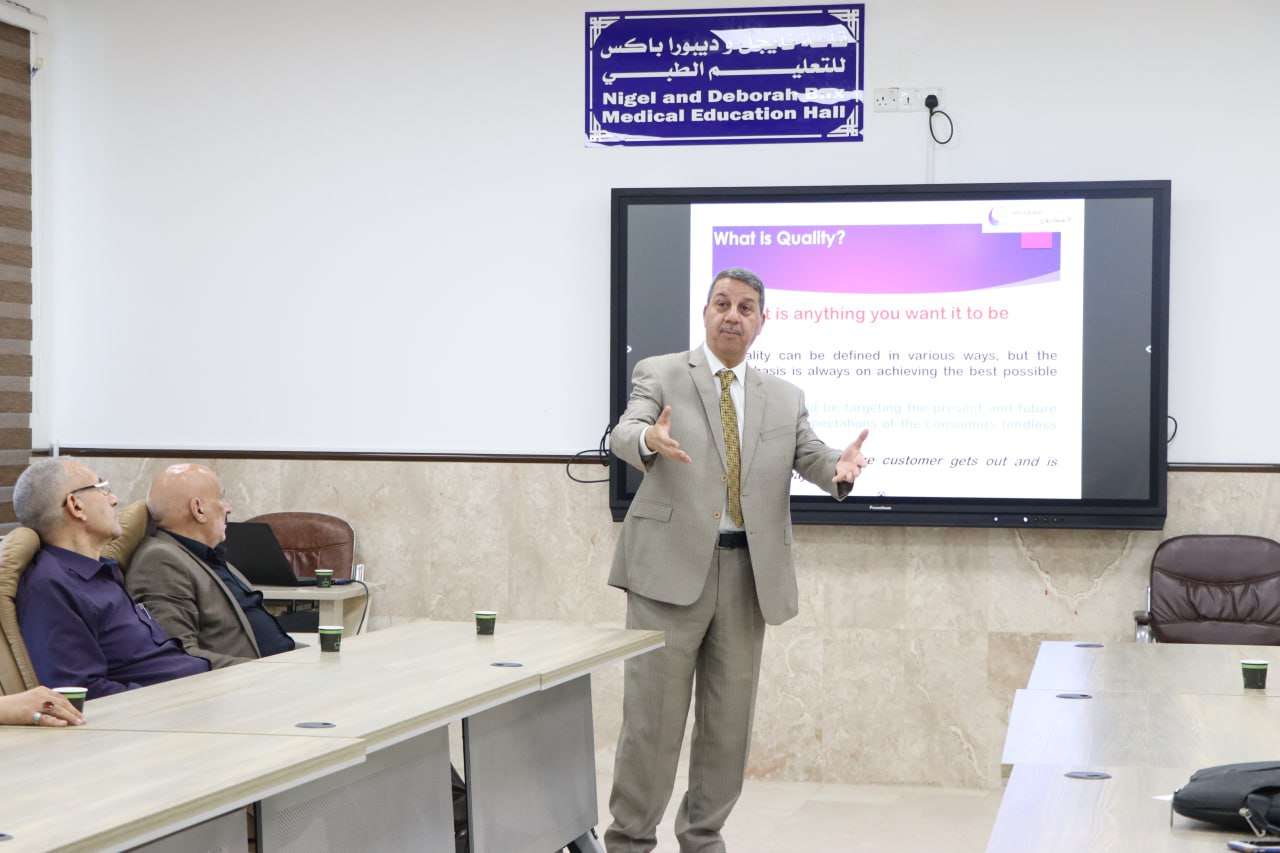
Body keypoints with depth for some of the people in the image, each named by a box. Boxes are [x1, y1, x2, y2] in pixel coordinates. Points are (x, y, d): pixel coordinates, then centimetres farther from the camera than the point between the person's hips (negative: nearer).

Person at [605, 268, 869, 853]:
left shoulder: (785, 398, 15)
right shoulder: (661, 375, 3)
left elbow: (810, 457, 2)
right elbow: (623, 435, -14)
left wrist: (840, 467, -23)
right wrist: (650, 439, -38)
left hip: (748, 573, 4)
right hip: (672, 566, -4)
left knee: (729, 717, 10)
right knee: (652, 715, -2)